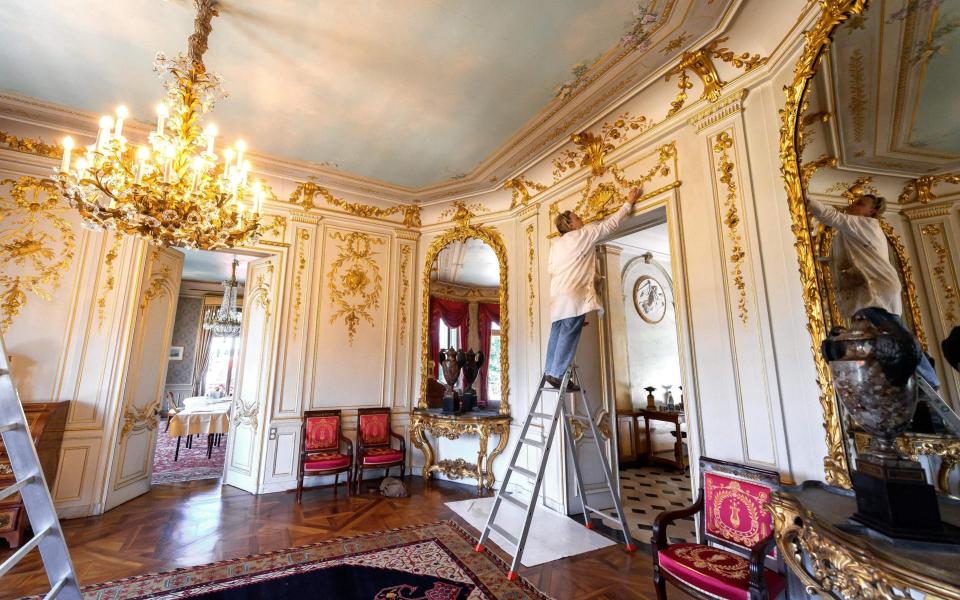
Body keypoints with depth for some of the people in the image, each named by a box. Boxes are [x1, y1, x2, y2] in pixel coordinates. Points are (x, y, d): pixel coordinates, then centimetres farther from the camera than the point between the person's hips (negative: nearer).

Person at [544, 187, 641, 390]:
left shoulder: (556, 243, 20)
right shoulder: (582, 235, 2)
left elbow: (550, 268, 19)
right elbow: (610, 224, 9)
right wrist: (628, 203, 18)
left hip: (557, 293, 8)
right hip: (573, 293, -7)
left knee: (557, 333, 8)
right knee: (569, 334, -7)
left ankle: (550, 372, 10)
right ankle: (558, 374, -8)